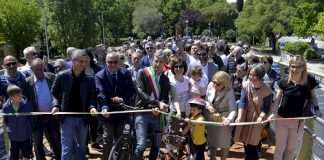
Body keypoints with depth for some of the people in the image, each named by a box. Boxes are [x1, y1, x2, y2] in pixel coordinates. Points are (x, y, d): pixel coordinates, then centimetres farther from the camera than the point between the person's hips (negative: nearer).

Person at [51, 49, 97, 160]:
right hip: (67, 117, -2)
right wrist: (55, 105, -14)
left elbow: (92, 95, 1)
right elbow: (54, 93, 2)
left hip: (83, 117, 2)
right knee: (67, 149, 3)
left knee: (82, 147, 18)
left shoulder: (89, 78, -4)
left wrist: (92, 106, -17)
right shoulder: (62, 76, -6)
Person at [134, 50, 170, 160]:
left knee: (157, 144, 13)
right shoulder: (143, 73, -4)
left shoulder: (165, 79, 9)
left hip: (156, 114, 5)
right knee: (141, 144, -12)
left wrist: (159, 108, -20)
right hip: (142, 113, -5)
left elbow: (165, 98, 1)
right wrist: (158, 102, -25)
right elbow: (141, 92, -15)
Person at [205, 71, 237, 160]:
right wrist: (208, 106, -22)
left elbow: (233, 109, -33)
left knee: (224, 141, 12)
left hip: (223, 119, -4)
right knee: (212, 139, 24)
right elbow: (206, 100, -1)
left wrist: (229, 119, -51)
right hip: (211, 117, 5)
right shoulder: (210, 86, -15)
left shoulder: (229, 92, -27)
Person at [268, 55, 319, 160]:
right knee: (280, 147, 8)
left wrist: (316, 108, -10)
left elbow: (313, 96, 6)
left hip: (298, 120, 1)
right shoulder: (284, 82, -13)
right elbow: (277, 98, -4)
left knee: (291, 148, 18)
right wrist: (274, 112, -18)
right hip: (282, 119, -1)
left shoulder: (310, 81, -11)